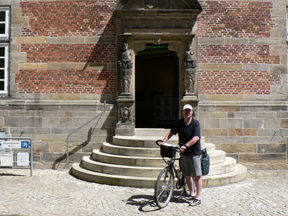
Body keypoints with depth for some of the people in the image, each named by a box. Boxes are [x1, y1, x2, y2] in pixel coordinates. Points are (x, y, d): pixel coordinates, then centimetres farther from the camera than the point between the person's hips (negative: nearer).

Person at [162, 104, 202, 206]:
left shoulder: (195, 123, -10)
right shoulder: (180, 123, 6)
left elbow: (196, 137, -21)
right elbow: (171, 132, 9)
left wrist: (186, 145, -32)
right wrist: (164, 141, -8)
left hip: (194, 153, -5)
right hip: (184, 153, 5)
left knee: (197, 176, -4)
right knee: (187, 175, 13)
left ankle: (198, 198, 1)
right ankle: (192, 193, 30)